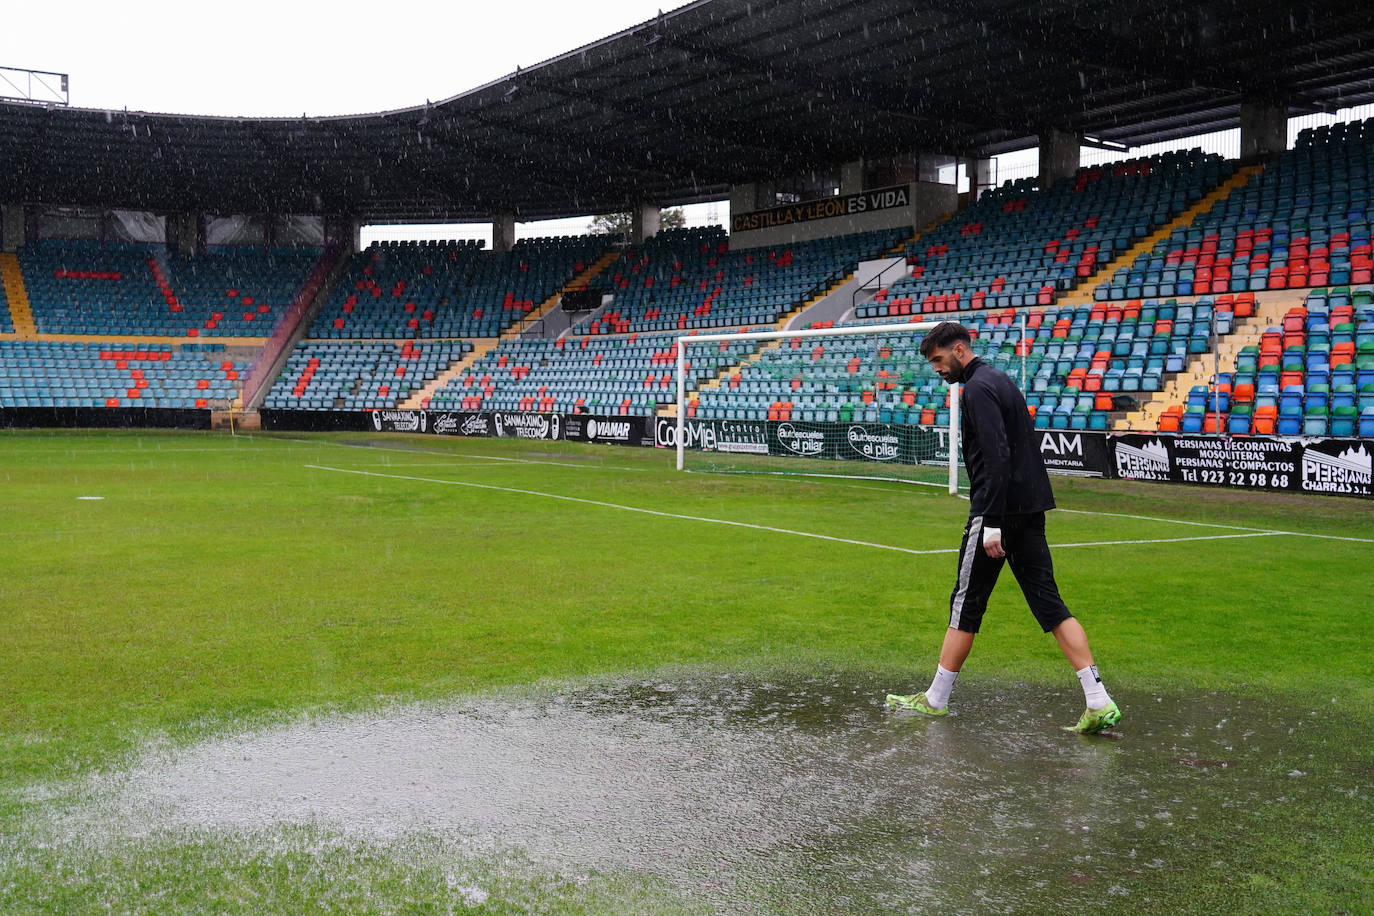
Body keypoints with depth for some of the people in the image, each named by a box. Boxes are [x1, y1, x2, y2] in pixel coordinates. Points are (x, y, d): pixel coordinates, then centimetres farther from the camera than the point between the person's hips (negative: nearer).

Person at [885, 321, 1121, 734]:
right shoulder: (999, 379, 19)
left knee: (966, 604, 1)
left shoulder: (978, 388, -12)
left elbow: (997, 458, -22)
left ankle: (935, 700, 12)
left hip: (1000, 510, -9)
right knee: (1048, 603, 5)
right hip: (1029, 508, 9)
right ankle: (1099, 703, -1)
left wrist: (991, 524, -24)